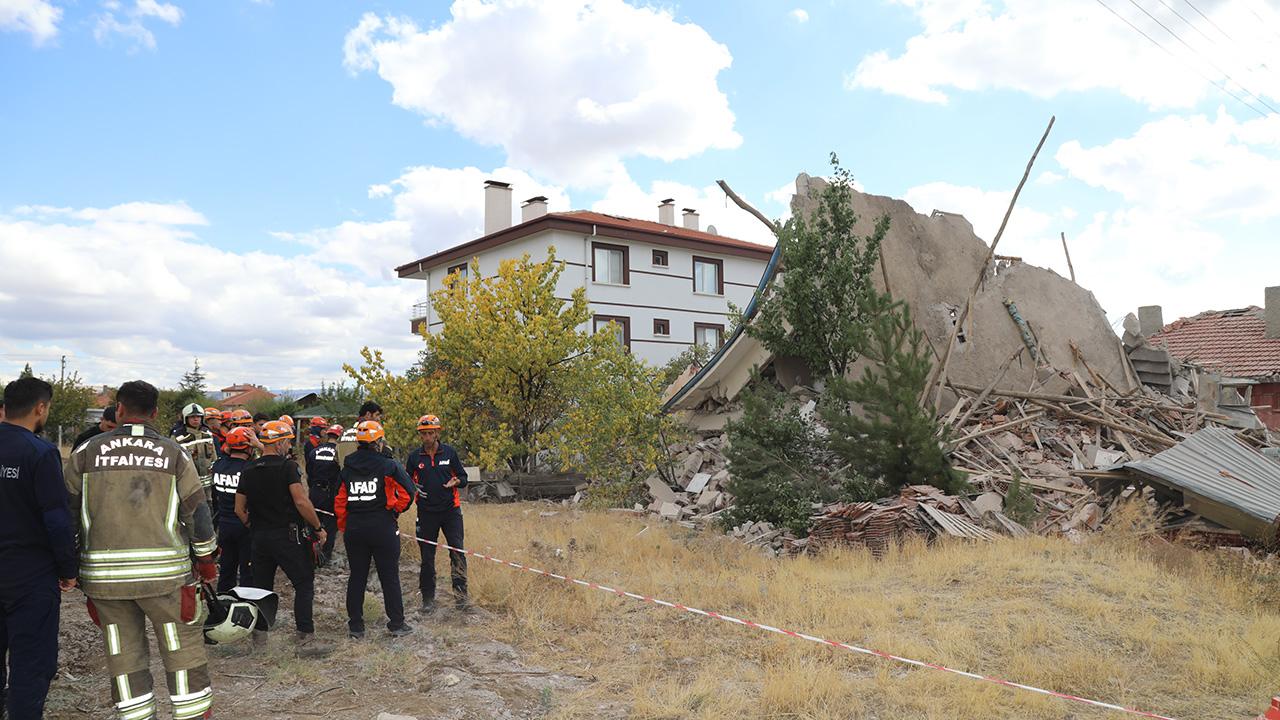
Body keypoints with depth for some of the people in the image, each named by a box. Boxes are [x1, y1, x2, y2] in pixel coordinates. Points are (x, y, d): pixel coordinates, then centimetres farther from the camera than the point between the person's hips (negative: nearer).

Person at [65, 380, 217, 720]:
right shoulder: (174, 453, 1)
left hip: (103, 573, 2)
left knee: (124, 654, 12)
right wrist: (206, 561, 12)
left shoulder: (86, 452, 4)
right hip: (165, 571, -2)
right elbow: (197, 511, 1)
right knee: (183, 649, 7)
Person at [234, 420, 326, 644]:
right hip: (288, 536, -6)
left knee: (261, 586, 16)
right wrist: (319, 527, -10)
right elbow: (301, 502, -20)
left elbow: (239, 509, 11)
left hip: (260, 538, 6)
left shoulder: (247, 471, 6)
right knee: (304, 583, 7)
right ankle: (304, 630, 7)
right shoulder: (287, 466, -13)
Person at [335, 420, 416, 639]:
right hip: (383, 528, -4)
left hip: (354, 529, 4)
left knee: (357, 577, 13)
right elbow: (408, 490, -13)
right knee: (389, 577, 6)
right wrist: (395, 510, 3)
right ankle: (397, 623, 13)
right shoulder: (388, 465, -8)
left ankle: (355, 626, 19)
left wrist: (344, 527, 14)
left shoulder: (348, 468, 4)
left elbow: (340, 501, 5)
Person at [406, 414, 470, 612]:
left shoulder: (450, 453, 2)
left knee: (457, 551, -9)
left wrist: (456, 481, -15)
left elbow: (463, 477, 7)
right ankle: (428, 598, 16)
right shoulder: (414, 456, 4)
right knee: (427, 556, 6)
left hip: (450, 510, -1)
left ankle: (460, 593, -4)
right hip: (426, 512, 1)